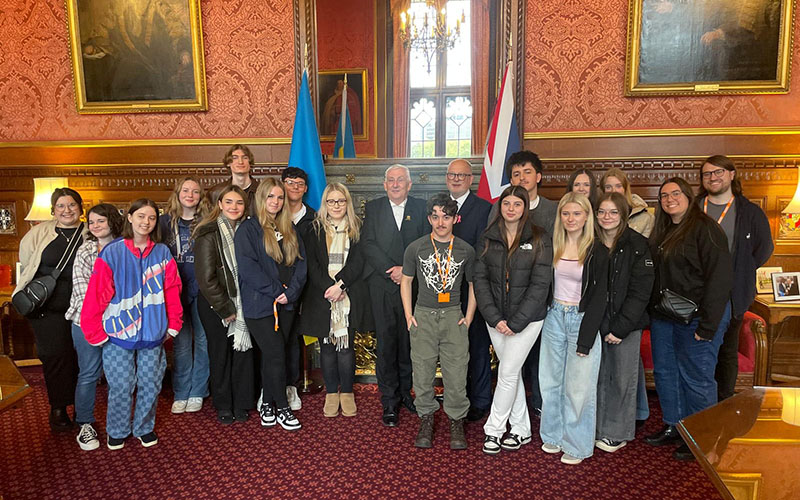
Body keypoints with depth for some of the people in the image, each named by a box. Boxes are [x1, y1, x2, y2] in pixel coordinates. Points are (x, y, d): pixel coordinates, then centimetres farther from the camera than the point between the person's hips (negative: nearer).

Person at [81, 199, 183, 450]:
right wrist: (96, 333, -7)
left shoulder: (162, 253, 2)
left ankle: (145, 427, 31)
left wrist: (173, 324, 3)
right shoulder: (111, 253, -6)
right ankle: (117, 431, 29)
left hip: (153, 334, 2)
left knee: (150, 384, 11)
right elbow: (96, 295, -7)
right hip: (118, 335, -2)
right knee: (121, 387, 7)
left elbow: (172, 291, 4)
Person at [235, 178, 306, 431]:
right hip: (259, 304, -5)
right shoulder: (248, 229, -4)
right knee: (276, 355, -5)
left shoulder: (289, 229, 12)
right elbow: (248, 267, -13)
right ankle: (282, 409, 9)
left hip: (286, 304, 5)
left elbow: (300, 262, 7)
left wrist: (290, 292, -7)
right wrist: (276, 291, -14)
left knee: (271, 356, 12)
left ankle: (267, 404, 25)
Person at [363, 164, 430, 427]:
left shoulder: (421, 208, 7)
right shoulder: (373, 208, 7)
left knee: (409, 341, 7)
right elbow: (369, 246, -2)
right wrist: (391, 270, -13)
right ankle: (389, 401, 12)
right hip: (383, 286, 0)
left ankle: (406, 392, 24)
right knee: (386, 344, 2)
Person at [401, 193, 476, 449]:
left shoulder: (466, 250, 3)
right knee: (422, 372, 4)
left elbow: (473, 285, 12)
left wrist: (468, 318, 4)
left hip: (454, 316, 0)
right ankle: (426, 420, 22)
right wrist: (409, 316, 3)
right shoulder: (415, 248, 2)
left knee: (456, 373, 0)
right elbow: (406, 281, 11)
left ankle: (456, 422, 19)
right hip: (423, 316, 0)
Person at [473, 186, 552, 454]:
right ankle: (521, 429, 28)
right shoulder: (488, 239, 2)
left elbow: (540, 284, -10)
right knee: (512, 372, 13)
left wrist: (516, 322, -15)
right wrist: (494, 318, -11)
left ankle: (494, 430, 15)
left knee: (508, 372, -2)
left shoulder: (539, 240, -7)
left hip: (527, 318, -3)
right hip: (496, 318, 4)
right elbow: (480, 279, -1)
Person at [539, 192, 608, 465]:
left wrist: (586, 338, -12)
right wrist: (545, 314, -1)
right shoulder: (553, 246, 4)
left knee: (578, 386, 3)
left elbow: (599, 297, -9)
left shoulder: (597, 252, -7)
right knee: (551, 380, 12)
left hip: (582, 319, -4)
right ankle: (553, 436, 29)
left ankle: (577, 445, 20)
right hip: (554, 317, 4)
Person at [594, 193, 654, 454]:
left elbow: (639, 292, -11)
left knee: (623, 378, 6)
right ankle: (598, 428, 25)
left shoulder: (637, 245, -7)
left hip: (627, 323, -3)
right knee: (598, 375, 10)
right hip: (596, 322, 3)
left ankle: (617, 433, 22)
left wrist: (620, 327, -14)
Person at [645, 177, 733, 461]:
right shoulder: (661, 232, 13)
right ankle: (673, 427, 30)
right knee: (665, 372, 14)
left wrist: (708, 324, -20)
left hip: (696, 317, -8)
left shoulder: (705, 229, -12)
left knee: (696, 377, 1)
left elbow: (720, 278, -18)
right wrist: (654, 312, 6)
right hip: (663, 316, 8)